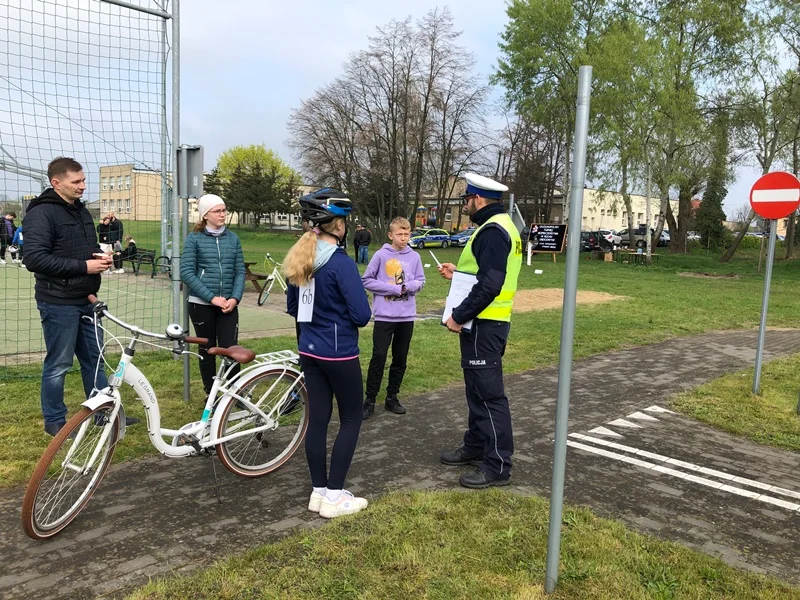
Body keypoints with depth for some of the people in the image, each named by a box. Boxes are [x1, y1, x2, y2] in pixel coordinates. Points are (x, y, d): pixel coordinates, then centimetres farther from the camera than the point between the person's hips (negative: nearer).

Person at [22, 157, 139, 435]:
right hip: (59, 303, -8)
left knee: (94, 358, 15)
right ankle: (54, 421, 19)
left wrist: (101, 256, 1)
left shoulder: (80, 210, 12)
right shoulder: (41, 213, -13)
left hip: (86, 299, 8)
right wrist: (84, 266, -23)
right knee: (58, 365, 4)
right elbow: (34, 259, -22)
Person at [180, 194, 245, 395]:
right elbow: (186, 273, -9)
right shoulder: (194, 239, -2)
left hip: (228, 305, 2)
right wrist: (212, 297, -15)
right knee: (207, 350, 9)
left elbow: (240, 271, 6)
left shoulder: (233, 238, 7)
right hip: (201, 304, -1)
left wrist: (235, 298, -9)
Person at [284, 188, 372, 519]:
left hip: (309, 351, 7)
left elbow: (292, 308, 15)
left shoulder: (298, 259, 4)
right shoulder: (341, 263, -19)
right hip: (339, 354, -7)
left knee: (317, 419, 13)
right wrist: (342, 313, 1)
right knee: (351, 419, 8)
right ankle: (334, 496, 11)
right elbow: (362, 315, -19)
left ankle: (318, 492, 23)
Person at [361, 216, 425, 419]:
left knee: (400, 359, 10)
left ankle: (392, 397, 23)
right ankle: (370, 400, 8)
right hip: (384, 315, -3)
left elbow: (420, 282, 7)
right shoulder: (381, 255, -6)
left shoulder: (414, 257, 2)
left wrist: (407, 286, -15)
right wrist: (393, 288, -13)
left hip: (407, 316, 3)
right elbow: (366, 280, -6)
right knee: (379, 357, -3)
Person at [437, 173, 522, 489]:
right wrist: (458, 272, 19)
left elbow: (490, 284, -26)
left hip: (483, 324, -11)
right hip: (487, 321, 11)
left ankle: (498, 465, 4)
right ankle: (476, 446, 33)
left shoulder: (492, 230, -17)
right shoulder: (500, 226, 16)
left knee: (489, 393, -4)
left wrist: (459, 316, -20)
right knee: (478, 388, 19)